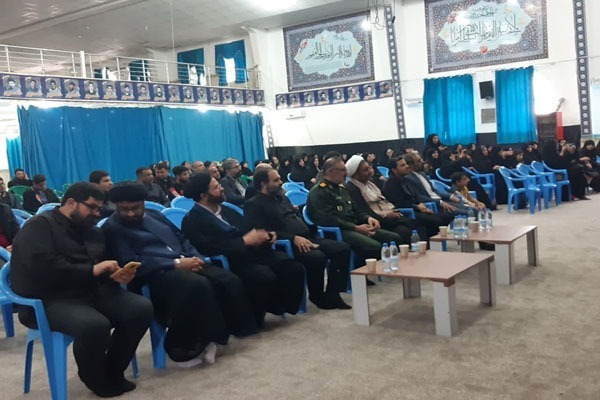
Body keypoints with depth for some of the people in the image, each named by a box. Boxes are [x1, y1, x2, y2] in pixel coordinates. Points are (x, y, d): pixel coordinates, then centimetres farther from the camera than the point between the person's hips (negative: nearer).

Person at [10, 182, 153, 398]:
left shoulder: (92, 231, 20)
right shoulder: (39, 226, -3)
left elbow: (102, 269, 22)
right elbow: (43, 267, -20)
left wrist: (116, 274, -4)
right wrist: (91, 270, -18)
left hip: (92, 292, 7)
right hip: (51, 299, -7)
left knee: (142, 308, -15)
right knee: (95, 325, -36)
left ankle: (113, 371, 2)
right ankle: (95, 378, -4)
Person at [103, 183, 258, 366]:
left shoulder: (154, 215, 21)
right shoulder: (112, 229, -1)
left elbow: (181, 238, 23)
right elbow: (132, 263, -13)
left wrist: (195, 258, 0)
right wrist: (176, 263, -17)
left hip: (185, 263, 7)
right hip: (155, 273, -7)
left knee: (230, 281, -15)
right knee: (198, 285, -36)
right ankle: (188, 347, -22)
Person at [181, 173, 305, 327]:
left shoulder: (226, 210, 20)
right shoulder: (192, 221, -5)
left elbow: (246, 229, 21)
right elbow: (210, 248, -18)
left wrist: (264, 234, -1)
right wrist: (244, 241, -18)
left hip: (253, 252, 7)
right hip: (232, 261, -7)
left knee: (295, 268, -11)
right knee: (266, 278, -33)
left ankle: (280, 306, 8)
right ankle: (253, 319, -9)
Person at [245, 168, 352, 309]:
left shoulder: (282, 197, 22)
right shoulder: (254, 205, -3)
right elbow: (264, 232, -16)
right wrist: (294, 238, -22)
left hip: (306, 238, 8)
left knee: (342, 248, -8)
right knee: (317, 257, -32)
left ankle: (332, 294, -5)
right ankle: (317, 296, -7)